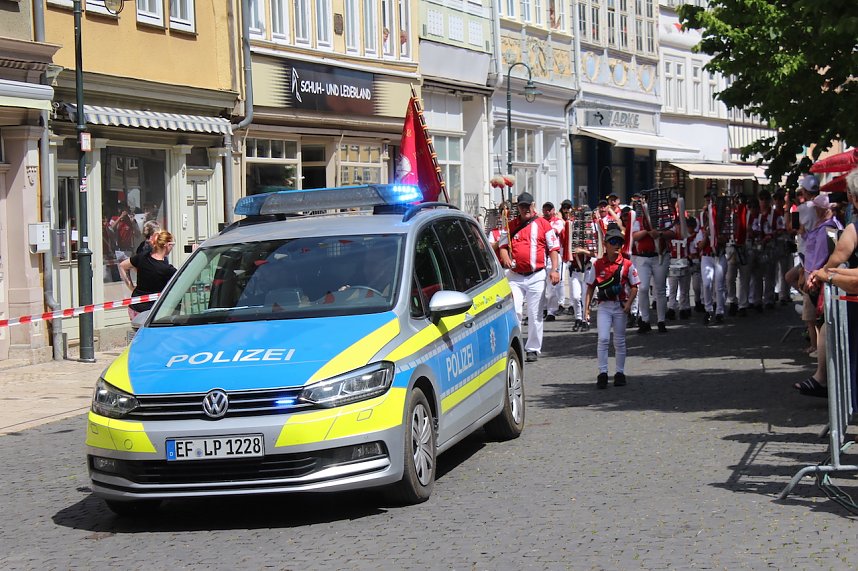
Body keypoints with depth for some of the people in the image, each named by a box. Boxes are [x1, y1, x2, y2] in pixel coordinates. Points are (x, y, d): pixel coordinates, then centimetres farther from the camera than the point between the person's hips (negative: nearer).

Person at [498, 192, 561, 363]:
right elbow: (503, 245, 13)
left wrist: (555, 269, -8)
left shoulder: (543, 224, 3)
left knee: (535, 315, 3)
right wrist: (505, 258, -9)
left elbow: (554, 248, 2)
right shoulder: (511, 225, 9)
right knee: (514, 311, -8)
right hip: (515, 276, 1)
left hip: (536, 276, -1)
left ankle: (533, 349, 13)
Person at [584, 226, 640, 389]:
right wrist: (586, 307, -1)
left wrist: (629, 303, -12)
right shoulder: (597, 265, 1)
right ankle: (602, 373, -7)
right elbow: (590, 287, 6)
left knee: (620, 341, 8)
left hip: (620, 306, 0)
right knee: (603, 338, -12)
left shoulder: (627, 264, -1)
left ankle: (620, 373, 19)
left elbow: (634, 287, 2)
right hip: (604, 306, 0)